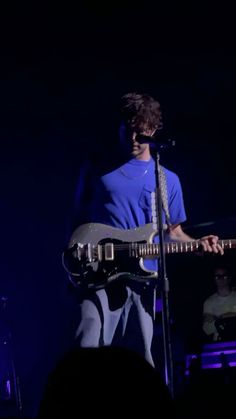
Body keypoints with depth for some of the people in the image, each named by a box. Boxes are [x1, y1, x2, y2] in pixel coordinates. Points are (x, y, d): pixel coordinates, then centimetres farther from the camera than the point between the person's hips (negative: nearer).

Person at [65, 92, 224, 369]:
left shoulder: (167, 180, 14)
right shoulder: (97, 169, 10)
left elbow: (173, 233, 17)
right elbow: (79, 216, 14)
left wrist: (198, 244, -2)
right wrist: (76, 250, -3)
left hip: (141, 278, 2)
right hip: (97, 274, -2)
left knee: (139, 357, 3)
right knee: (89, 349, -18)